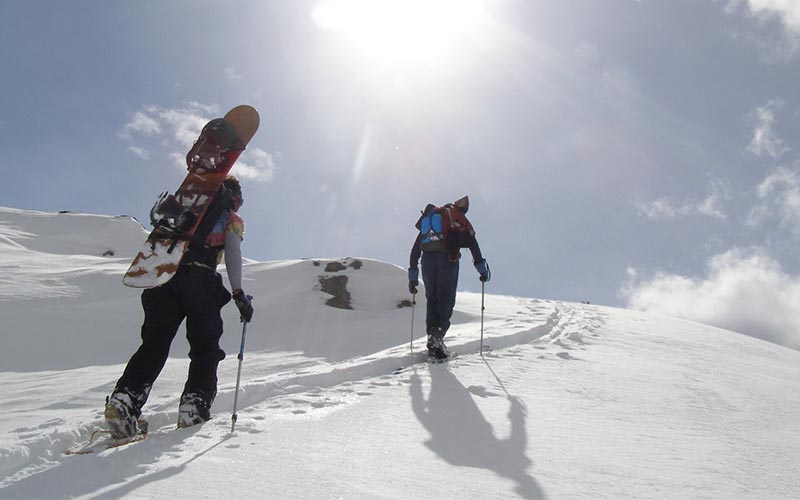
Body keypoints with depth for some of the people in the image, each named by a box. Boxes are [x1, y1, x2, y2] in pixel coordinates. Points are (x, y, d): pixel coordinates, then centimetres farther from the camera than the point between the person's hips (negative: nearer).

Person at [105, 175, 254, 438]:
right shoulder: (231, 219, 20)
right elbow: (233, 255, 2)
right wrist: (239, 293, -2)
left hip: (164, 276, 4)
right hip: (200, 281, -4)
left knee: (154, 344, -1)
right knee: (205, 347, 2)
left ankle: (125, 398, -19)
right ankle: (195, 405, -15)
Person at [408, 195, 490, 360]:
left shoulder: (427, 218, 27)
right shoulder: (458, 217, 13)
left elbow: (415, 249, 23)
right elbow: (472, 242, 2)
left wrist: (413, 277, 25)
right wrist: (482, 267, 4)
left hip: (427, 260, 4)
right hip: (448, 258, -4)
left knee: (432, 299, 12)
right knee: (447, 298, -3)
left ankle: (432, 336, 3)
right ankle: (438, 333, -23)